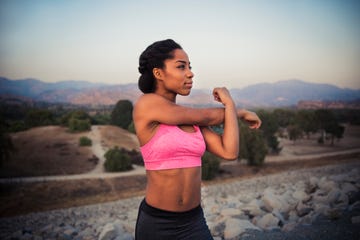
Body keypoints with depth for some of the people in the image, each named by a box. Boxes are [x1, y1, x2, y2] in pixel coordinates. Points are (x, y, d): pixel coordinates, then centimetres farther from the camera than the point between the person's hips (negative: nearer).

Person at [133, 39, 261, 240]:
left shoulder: (191, 119, 4)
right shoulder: (146, 104, -15)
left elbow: (230, 152, -8)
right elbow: (207, 118, -10)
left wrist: (229, 103, -1)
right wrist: (239, 111, 7)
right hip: (156, 224, -5)